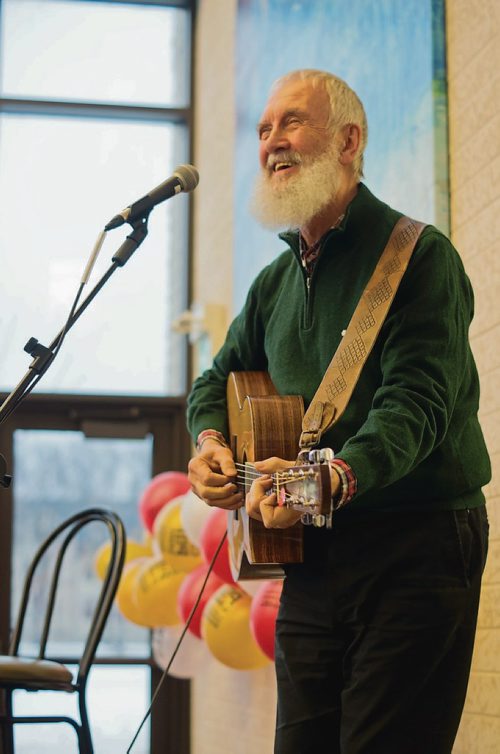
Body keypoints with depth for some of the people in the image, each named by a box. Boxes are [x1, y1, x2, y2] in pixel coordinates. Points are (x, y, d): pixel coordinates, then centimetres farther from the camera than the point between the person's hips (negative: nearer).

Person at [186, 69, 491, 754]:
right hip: (311, 558, 7)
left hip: (415, 549, -7)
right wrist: (210, 439, 6)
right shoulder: (277, 282, 17)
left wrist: (336, 477, -37)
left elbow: (419, 401, -20)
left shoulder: (419, 255, -8)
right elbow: (220, 379, 29)